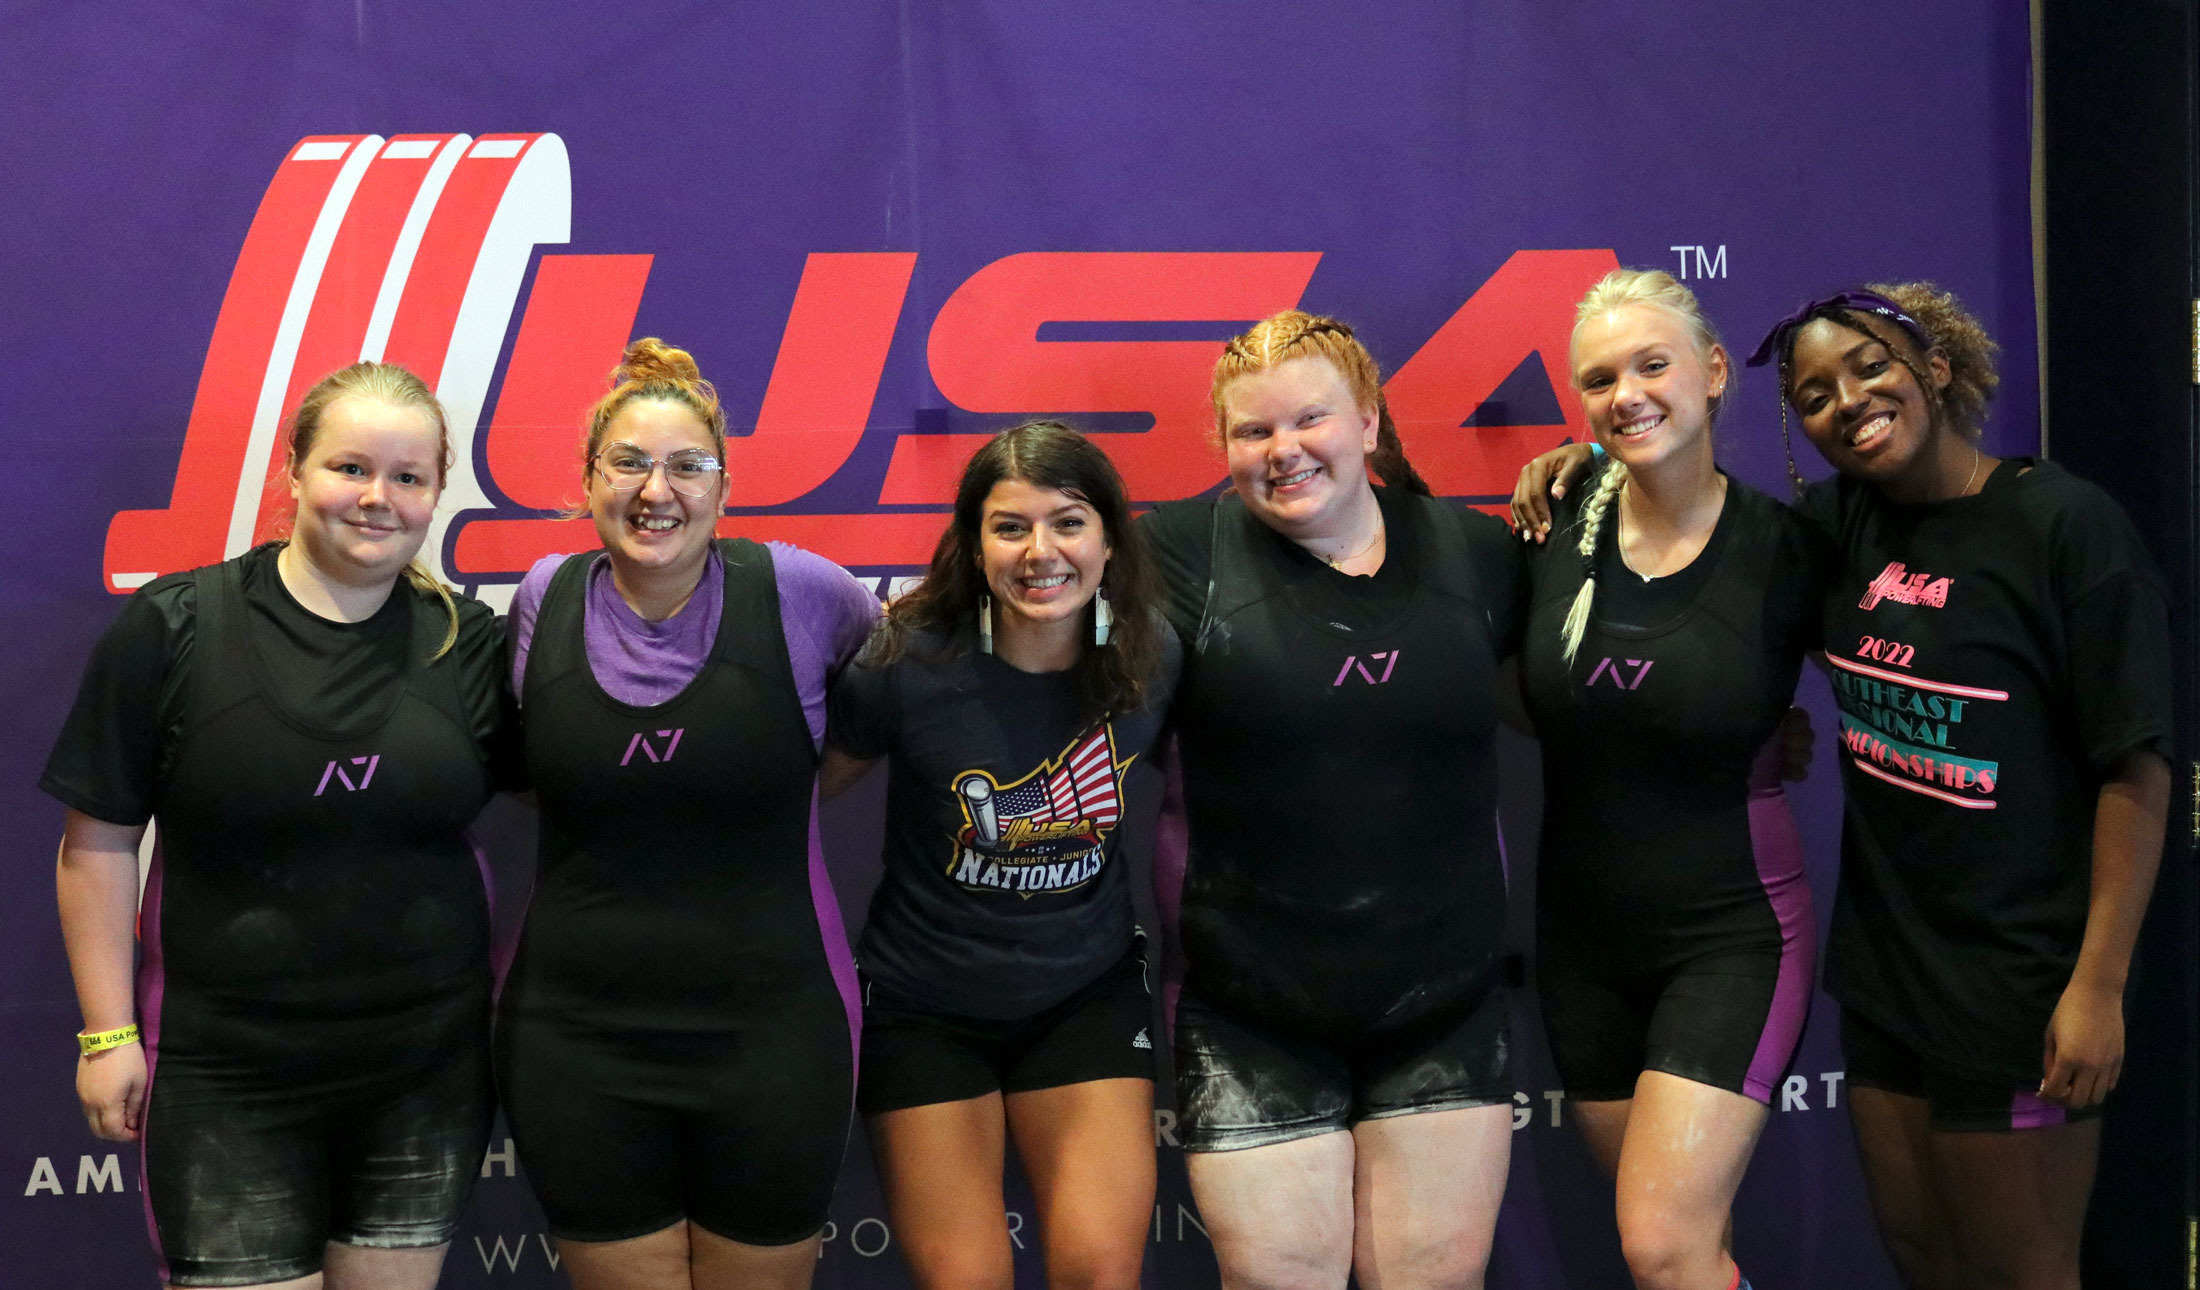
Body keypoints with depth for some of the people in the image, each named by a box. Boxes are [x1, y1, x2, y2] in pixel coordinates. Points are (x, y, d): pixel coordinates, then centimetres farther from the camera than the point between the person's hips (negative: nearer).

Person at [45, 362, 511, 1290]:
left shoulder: (468, 645, 2)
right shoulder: (172, 630, -6)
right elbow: (99, 845, -4)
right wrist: (108, 1034, -5)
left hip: (427, 1066, 3)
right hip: (227, 1071, -3)